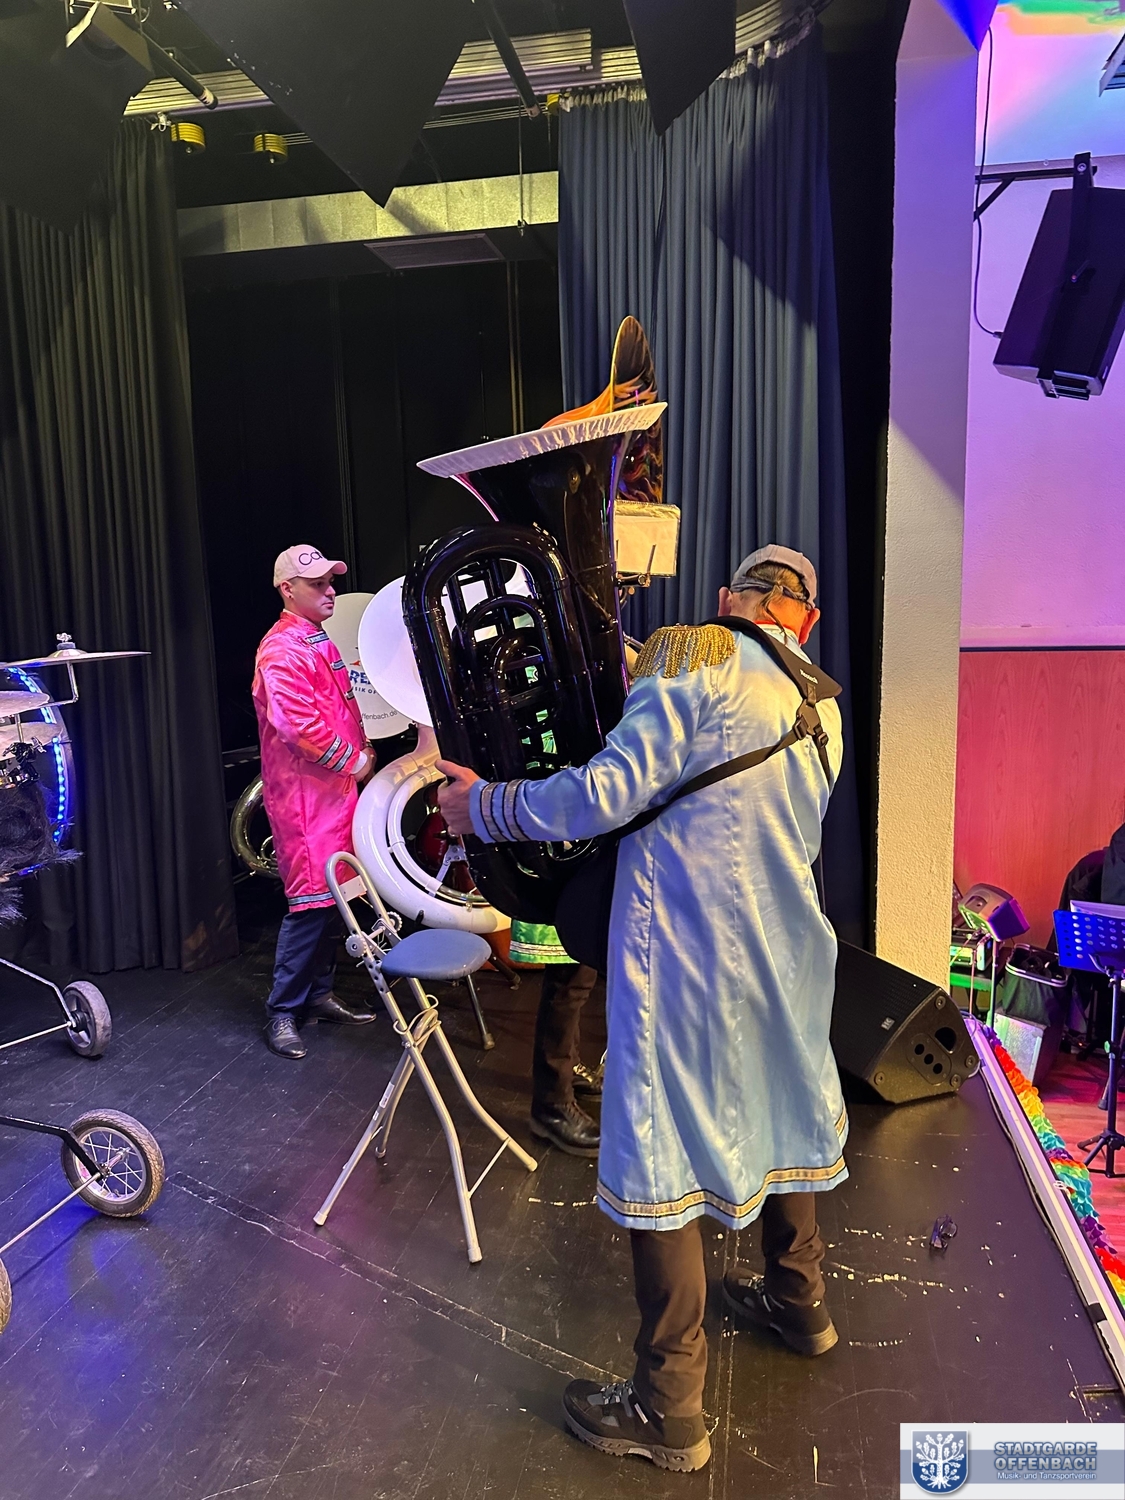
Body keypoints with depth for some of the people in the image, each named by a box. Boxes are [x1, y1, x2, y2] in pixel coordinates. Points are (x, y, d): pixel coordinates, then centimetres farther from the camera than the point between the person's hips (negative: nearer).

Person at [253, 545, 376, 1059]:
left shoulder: (319, 642, 18)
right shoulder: (282, 650, -14)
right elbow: (297, 723, -24)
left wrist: (362, 750, 13)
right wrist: (351, 761, -15)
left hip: (334, 786, 10)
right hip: (303, 792, -10)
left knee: (333, 895, 13)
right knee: (311, 900, -8)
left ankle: (318, 994, 25)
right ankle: (282, 1011, 4)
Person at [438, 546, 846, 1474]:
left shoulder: (695, 658, -13)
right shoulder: (823, 708, 9)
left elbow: (606, 793, -21)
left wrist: (484, 808, -8)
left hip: (683, 957, -7)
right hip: (784, 948, 8)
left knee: (659, 1159, 4)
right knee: (774, 1111, 26)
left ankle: (670, 1413, 19)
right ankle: (799, 1300, 48)